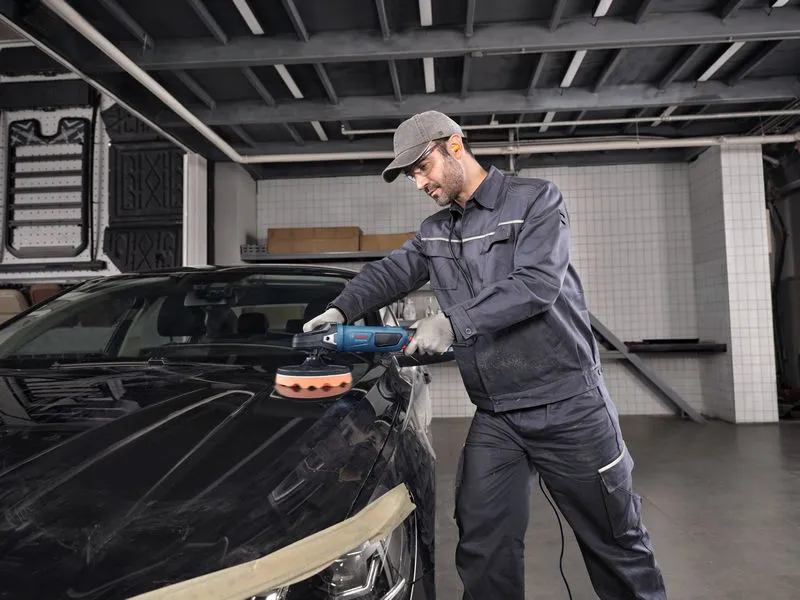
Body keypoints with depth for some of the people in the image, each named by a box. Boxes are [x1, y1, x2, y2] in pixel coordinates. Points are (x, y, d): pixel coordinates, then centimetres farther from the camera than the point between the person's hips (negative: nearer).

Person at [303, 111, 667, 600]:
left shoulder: (536, 200, -7)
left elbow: (537, 284, -20)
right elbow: (389, 273, 11)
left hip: (570, 406, -4)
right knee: (484, 551, 7)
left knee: (618, 543, 11)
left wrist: (453, 323, -24)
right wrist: (341, 309, -7)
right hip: (495, 418, 5)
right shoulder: (434, 234, 13)